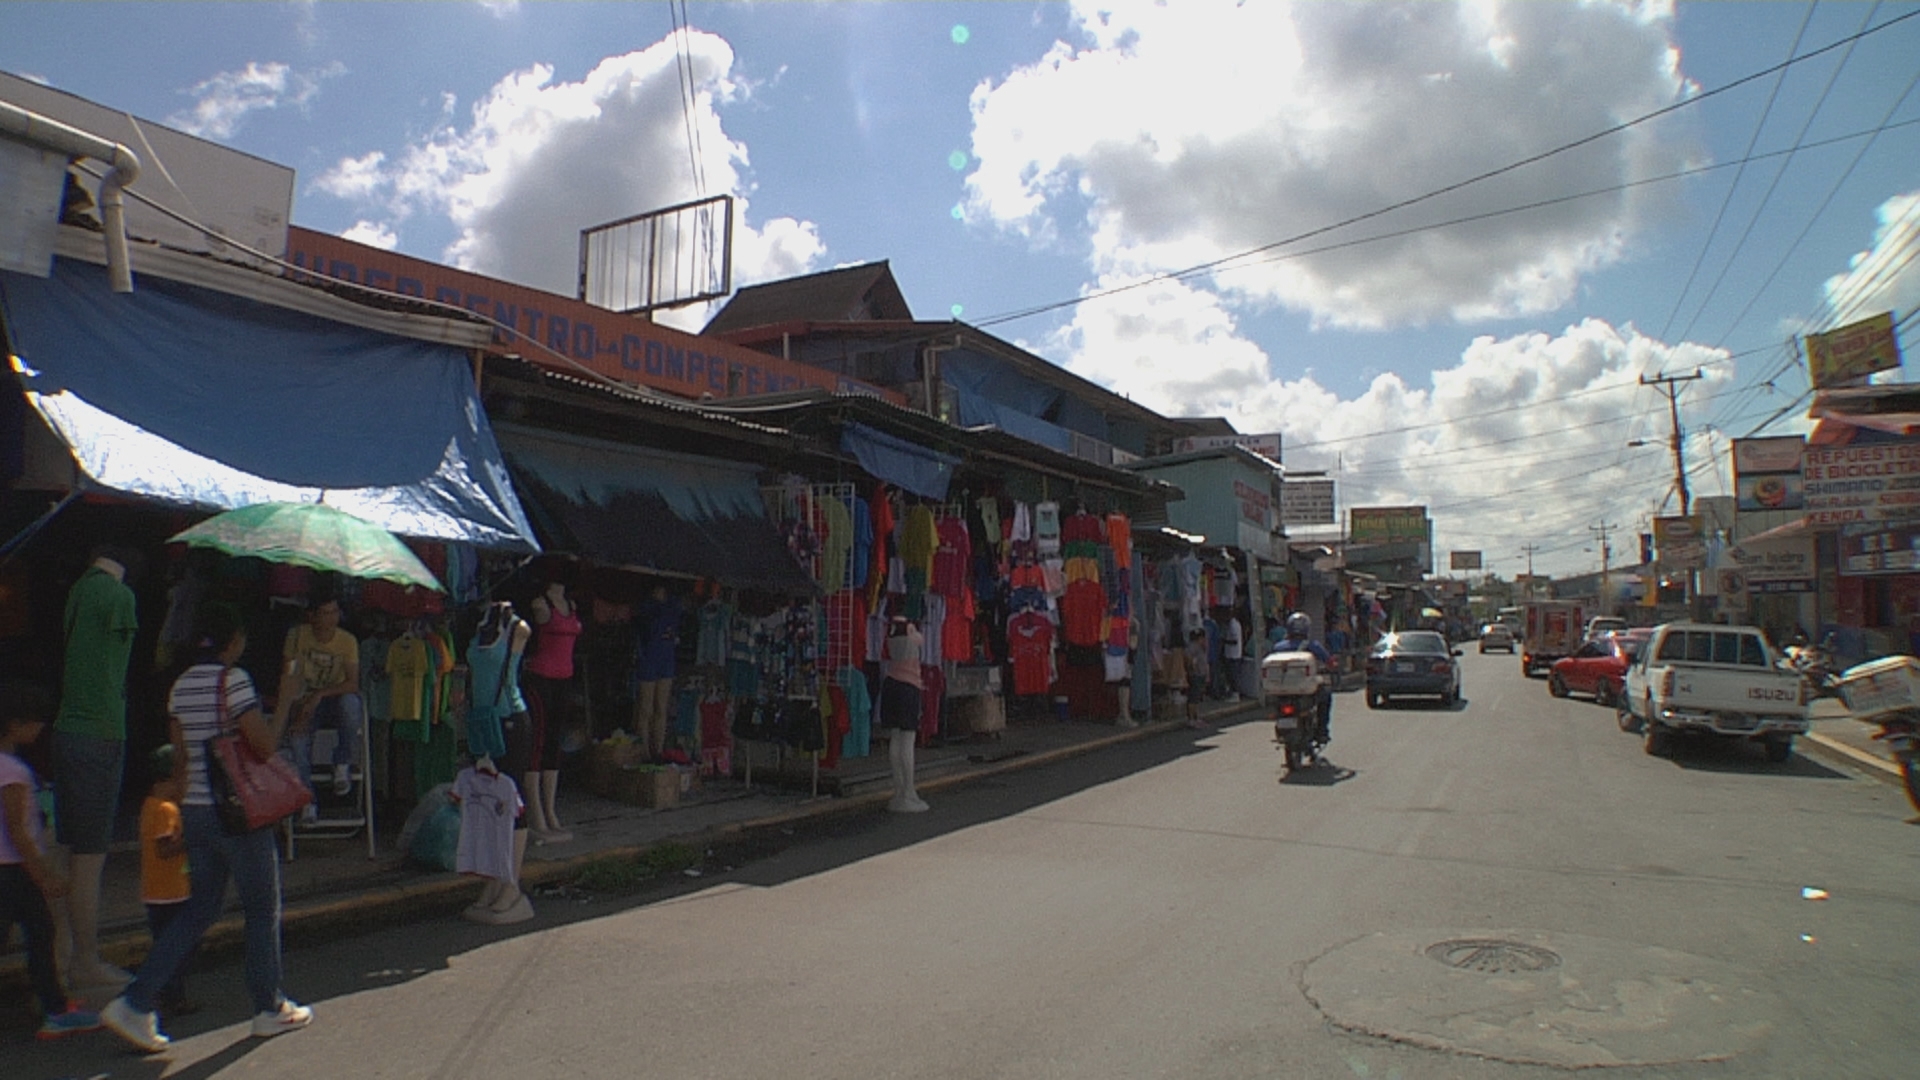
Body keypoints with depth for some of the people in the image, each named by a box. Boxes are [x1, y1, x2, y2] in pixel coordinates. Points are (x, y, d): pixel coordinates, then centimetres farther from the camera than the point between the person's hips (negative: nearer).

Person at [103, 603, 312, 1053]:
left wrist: (190, 797, 21)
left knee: (199, 910, 19)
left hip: (195, 811, 7)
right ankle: (270, 1009, 18)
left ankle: (134, 1002, 12)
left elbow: (179, 757, 12)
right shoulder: (233, 679, -16)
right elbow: (266, 743, -18)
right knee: (262, 909, 7)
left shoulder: (181, 684, 7)